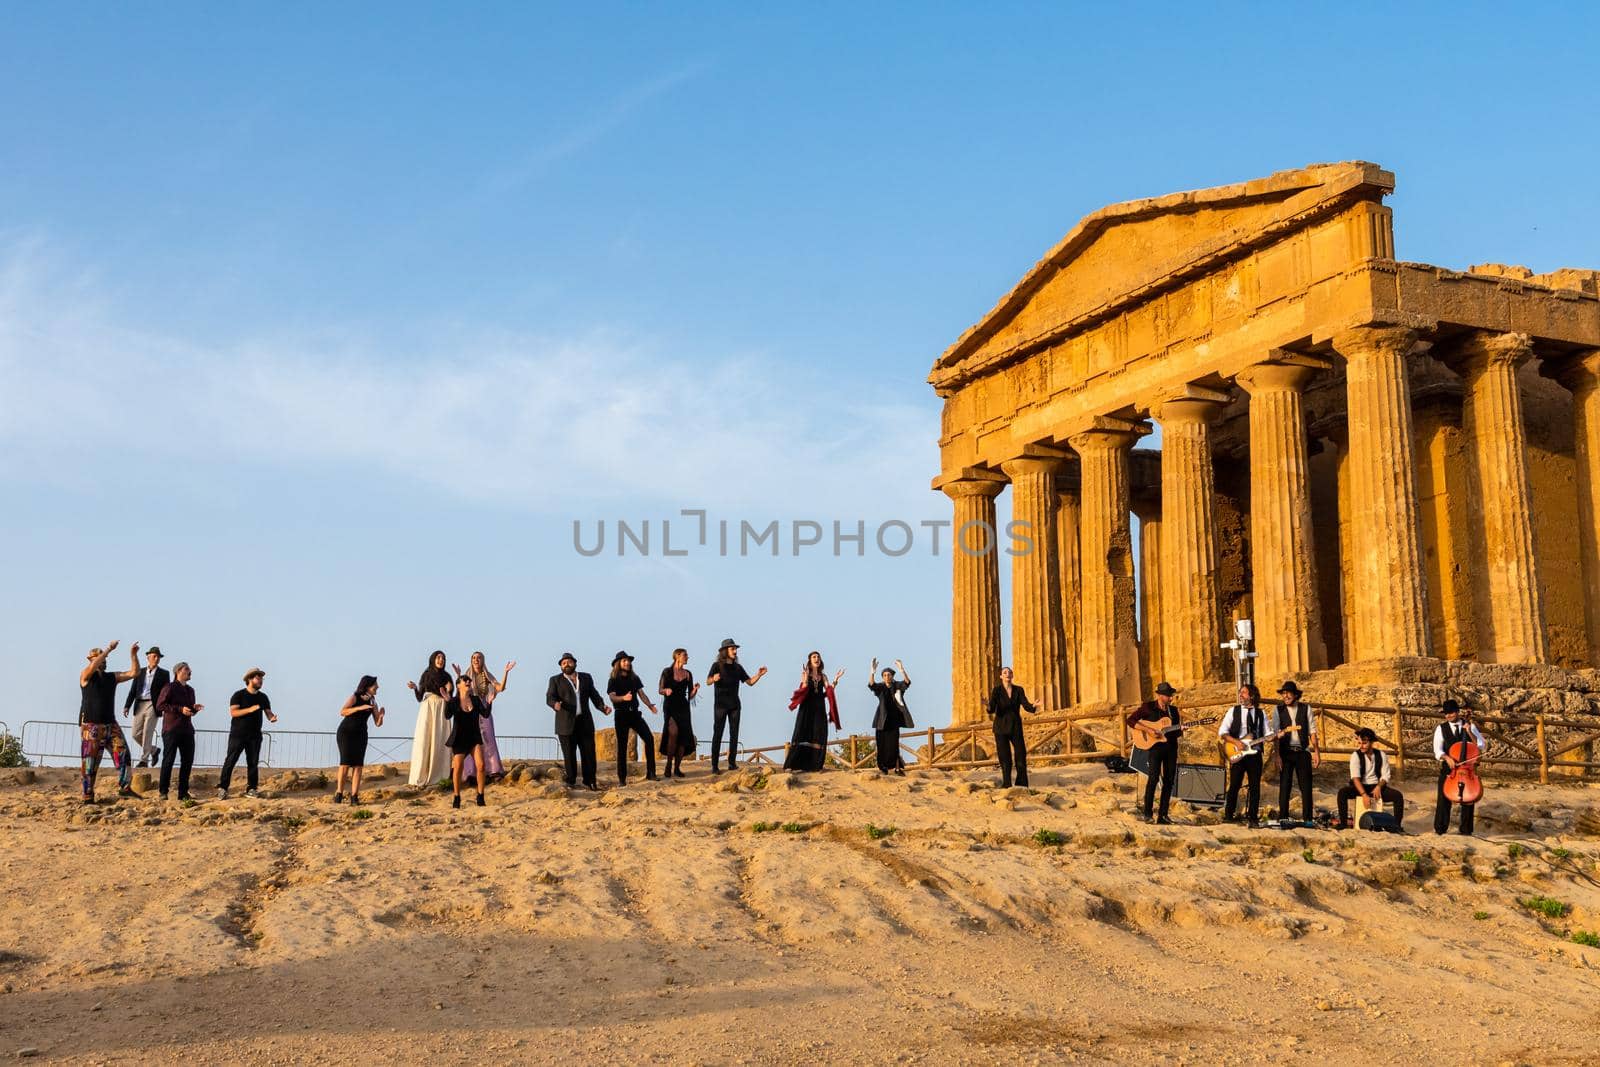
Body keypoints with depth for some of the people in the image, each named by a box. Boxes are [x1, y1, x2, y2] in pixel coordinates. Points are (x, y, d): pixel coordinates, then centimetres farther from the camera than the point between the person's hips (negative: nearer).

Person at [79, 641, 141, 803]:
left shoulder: (112, 677, 15)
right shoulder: (86, 675, 0)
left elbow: (134, 673, 10)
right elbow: (93, 665, -23)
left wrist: (133, 655, -3)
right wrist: (109, 649, -21)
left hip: (110, 724, 5)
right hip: (91, 725, -5)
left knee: (122, 752, -9)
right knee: (90, 761, -3)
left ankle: (124, 788, -9)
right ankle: (88, 797, 0)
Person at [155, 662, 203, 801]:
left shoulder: (190, 690, 19)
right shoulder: (170, 687, -3)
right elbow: (160, 705, -12)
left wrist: (195, 708, 4)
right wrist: (180, 709, -18)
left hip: (187, 729, 7)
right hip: (171, 729, -7)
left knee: (188, 761, 4)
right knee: (168, 760, -4)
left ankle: (183, 792, 10)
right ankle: (163, 792, 2)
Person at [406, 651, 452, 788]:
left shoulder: (446, 677, 11)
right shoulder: (426, 675, 7)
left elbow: (450, 698, 9)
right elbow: (419, 698, 4)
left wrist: (449, 691, -10)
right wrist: (415, 688, -14)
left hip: (442, 710, 2)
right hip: (428, 708, -2)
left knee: (440, 742, -5)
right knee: (424, 740, -9)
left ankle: (437, 775, -3)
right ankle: (420, 777, -9)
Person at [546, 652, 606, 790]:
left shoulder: (586, 678, 15)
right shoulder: (556, 680, 7)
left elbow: (594, 695, 14)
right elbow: (549, 697, -5)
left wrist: (603, 707, -4)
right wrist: (555, 704, -28)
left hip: (585, 722, 2)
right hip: (566, 723, -2)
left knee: (589, 752, -1)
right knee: (569, 754, 0)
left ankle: (589, 782, 4)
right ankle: (570, 782, 8)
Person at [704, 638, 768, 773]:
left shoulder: (738, 667, 12)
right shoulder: (717, 666, -3)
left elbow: (750, 682, 12)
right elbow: (708, 681, -16)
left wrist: (759, 675, -6)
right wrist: (714, 679, -39)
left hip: (734, 705, 5)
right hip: (720, 704, -5)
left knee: (734, 734, 4)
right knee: (717, 734, -5)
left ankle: (732, 763, 9)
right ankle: (714, 766, -6)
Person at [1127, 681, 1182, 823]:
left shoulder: (1173, 710, 14)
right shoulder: (1148, 707, -1)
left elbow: (1177, 733, 18)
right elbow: (1130, 721, -8)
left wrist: (1181, 729, -6)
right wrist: (1148, 730, -17)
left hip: (1171, 747, 5)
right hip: (1156, 746, -5)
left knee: (1169, 780, 3)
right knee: (1153, 777, -14)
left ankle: (1162, 815, 9)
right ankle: (1147, 814, -9)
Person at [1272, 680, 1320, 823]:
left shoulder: (1305, 709, 4)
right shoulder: (1278, 710, 2)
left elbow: (1312, 732, 3)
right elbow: (1275, 733, -2)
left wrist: (1317, 752, -2)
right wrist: (1277, 755, -10)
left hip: (1303, 752, 1)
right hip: (1286, 752, -1)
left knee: (1306, 786, 1)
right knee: (1284, 786, 1)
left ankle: (1307, 818, 9)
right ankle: (1283, 818, 8)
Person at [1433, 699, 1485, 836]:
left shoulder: (1470, 727, 6)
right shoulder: (1441, 728, 3)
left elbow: (1480, 746, -2)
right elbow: (1437, 750, -5)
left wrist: (1469, 732, -13)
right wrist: (1447, 757, -24)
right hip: (1448, 768, -1)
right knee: (1444, 799, -5)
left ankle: (1466, 829, 12)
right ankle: (1440, 828, 5)